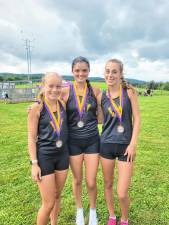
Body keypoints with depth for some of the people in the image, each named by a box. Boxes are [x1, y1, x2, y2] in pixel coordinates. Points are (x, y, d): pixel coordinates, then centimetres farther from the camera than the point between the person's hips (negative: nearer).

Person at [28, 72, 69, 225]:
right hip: (44, 157, -5)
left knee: (57, 196, 21)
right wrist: (34, 164, -11)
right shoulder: (36, 108, -12)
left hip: (62, 155, 5)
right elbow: (31, 138, -10)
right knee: (48, 203, 5)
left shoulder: (63, 104, 1)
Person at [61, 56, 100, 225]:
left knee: (91, 183, 7)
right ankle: (79, 211, 46)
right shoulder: (66, 91, -7)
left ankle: (93, 211, 40)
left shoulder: (95, 90, -1)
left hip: (92, 140, 1)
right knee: (77, 180, 16)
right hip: (74, 141, 0)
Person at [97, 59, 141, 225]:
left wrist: (133, 144, -9)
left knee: (122, 193, 0)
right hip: (106, 144, 2)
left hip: (125, 145, -2)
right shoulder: (101, 96, 1)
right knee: (108, 185, 16)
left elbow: (136, 119, -5)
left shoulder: (129, 92, -5)